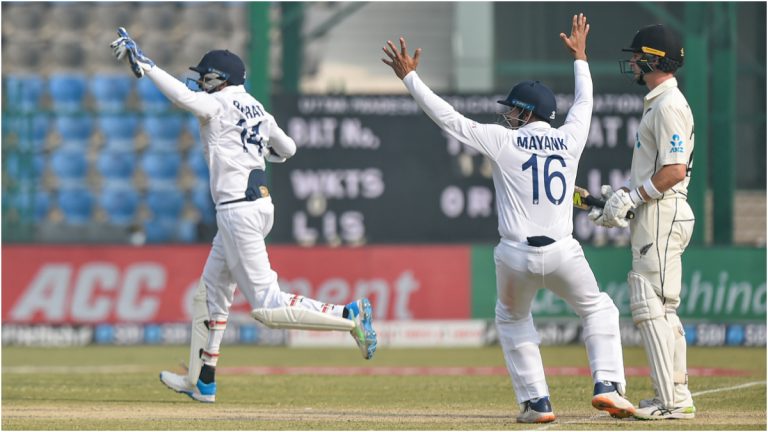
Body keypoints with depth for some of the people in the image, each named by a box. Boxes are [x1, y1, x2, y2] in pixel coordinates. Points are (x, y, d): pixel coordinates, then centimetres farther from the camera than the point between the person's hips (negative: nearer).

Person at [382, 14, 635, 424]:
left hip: (516, 256, -1)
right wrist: (580, 57, 43)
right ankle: (607, 385, 1)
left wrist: (410, 77, 6)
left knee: (512, 321, 25)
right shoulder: (570, 139, 7)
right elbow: (584, 102, 28)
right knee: (598, 310, 21)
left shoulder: (503, 141, -1)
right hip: (563, 253, 1)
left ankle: (536, 401, 14)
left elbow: (448, 117, 0)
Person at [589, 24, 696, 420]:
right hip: (653, 219, 11)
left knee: (649, 305, -13)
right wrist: (619, 197, 16)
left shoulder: (668, 106, -14)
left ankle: (670, 401, -16)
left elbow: (675, 170, -22)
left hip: (661, 215, -11)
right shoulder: (658, 104, 20)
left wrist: (632, 198, -17)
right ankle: (678, 399, 13)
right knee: (661, 309, 12)